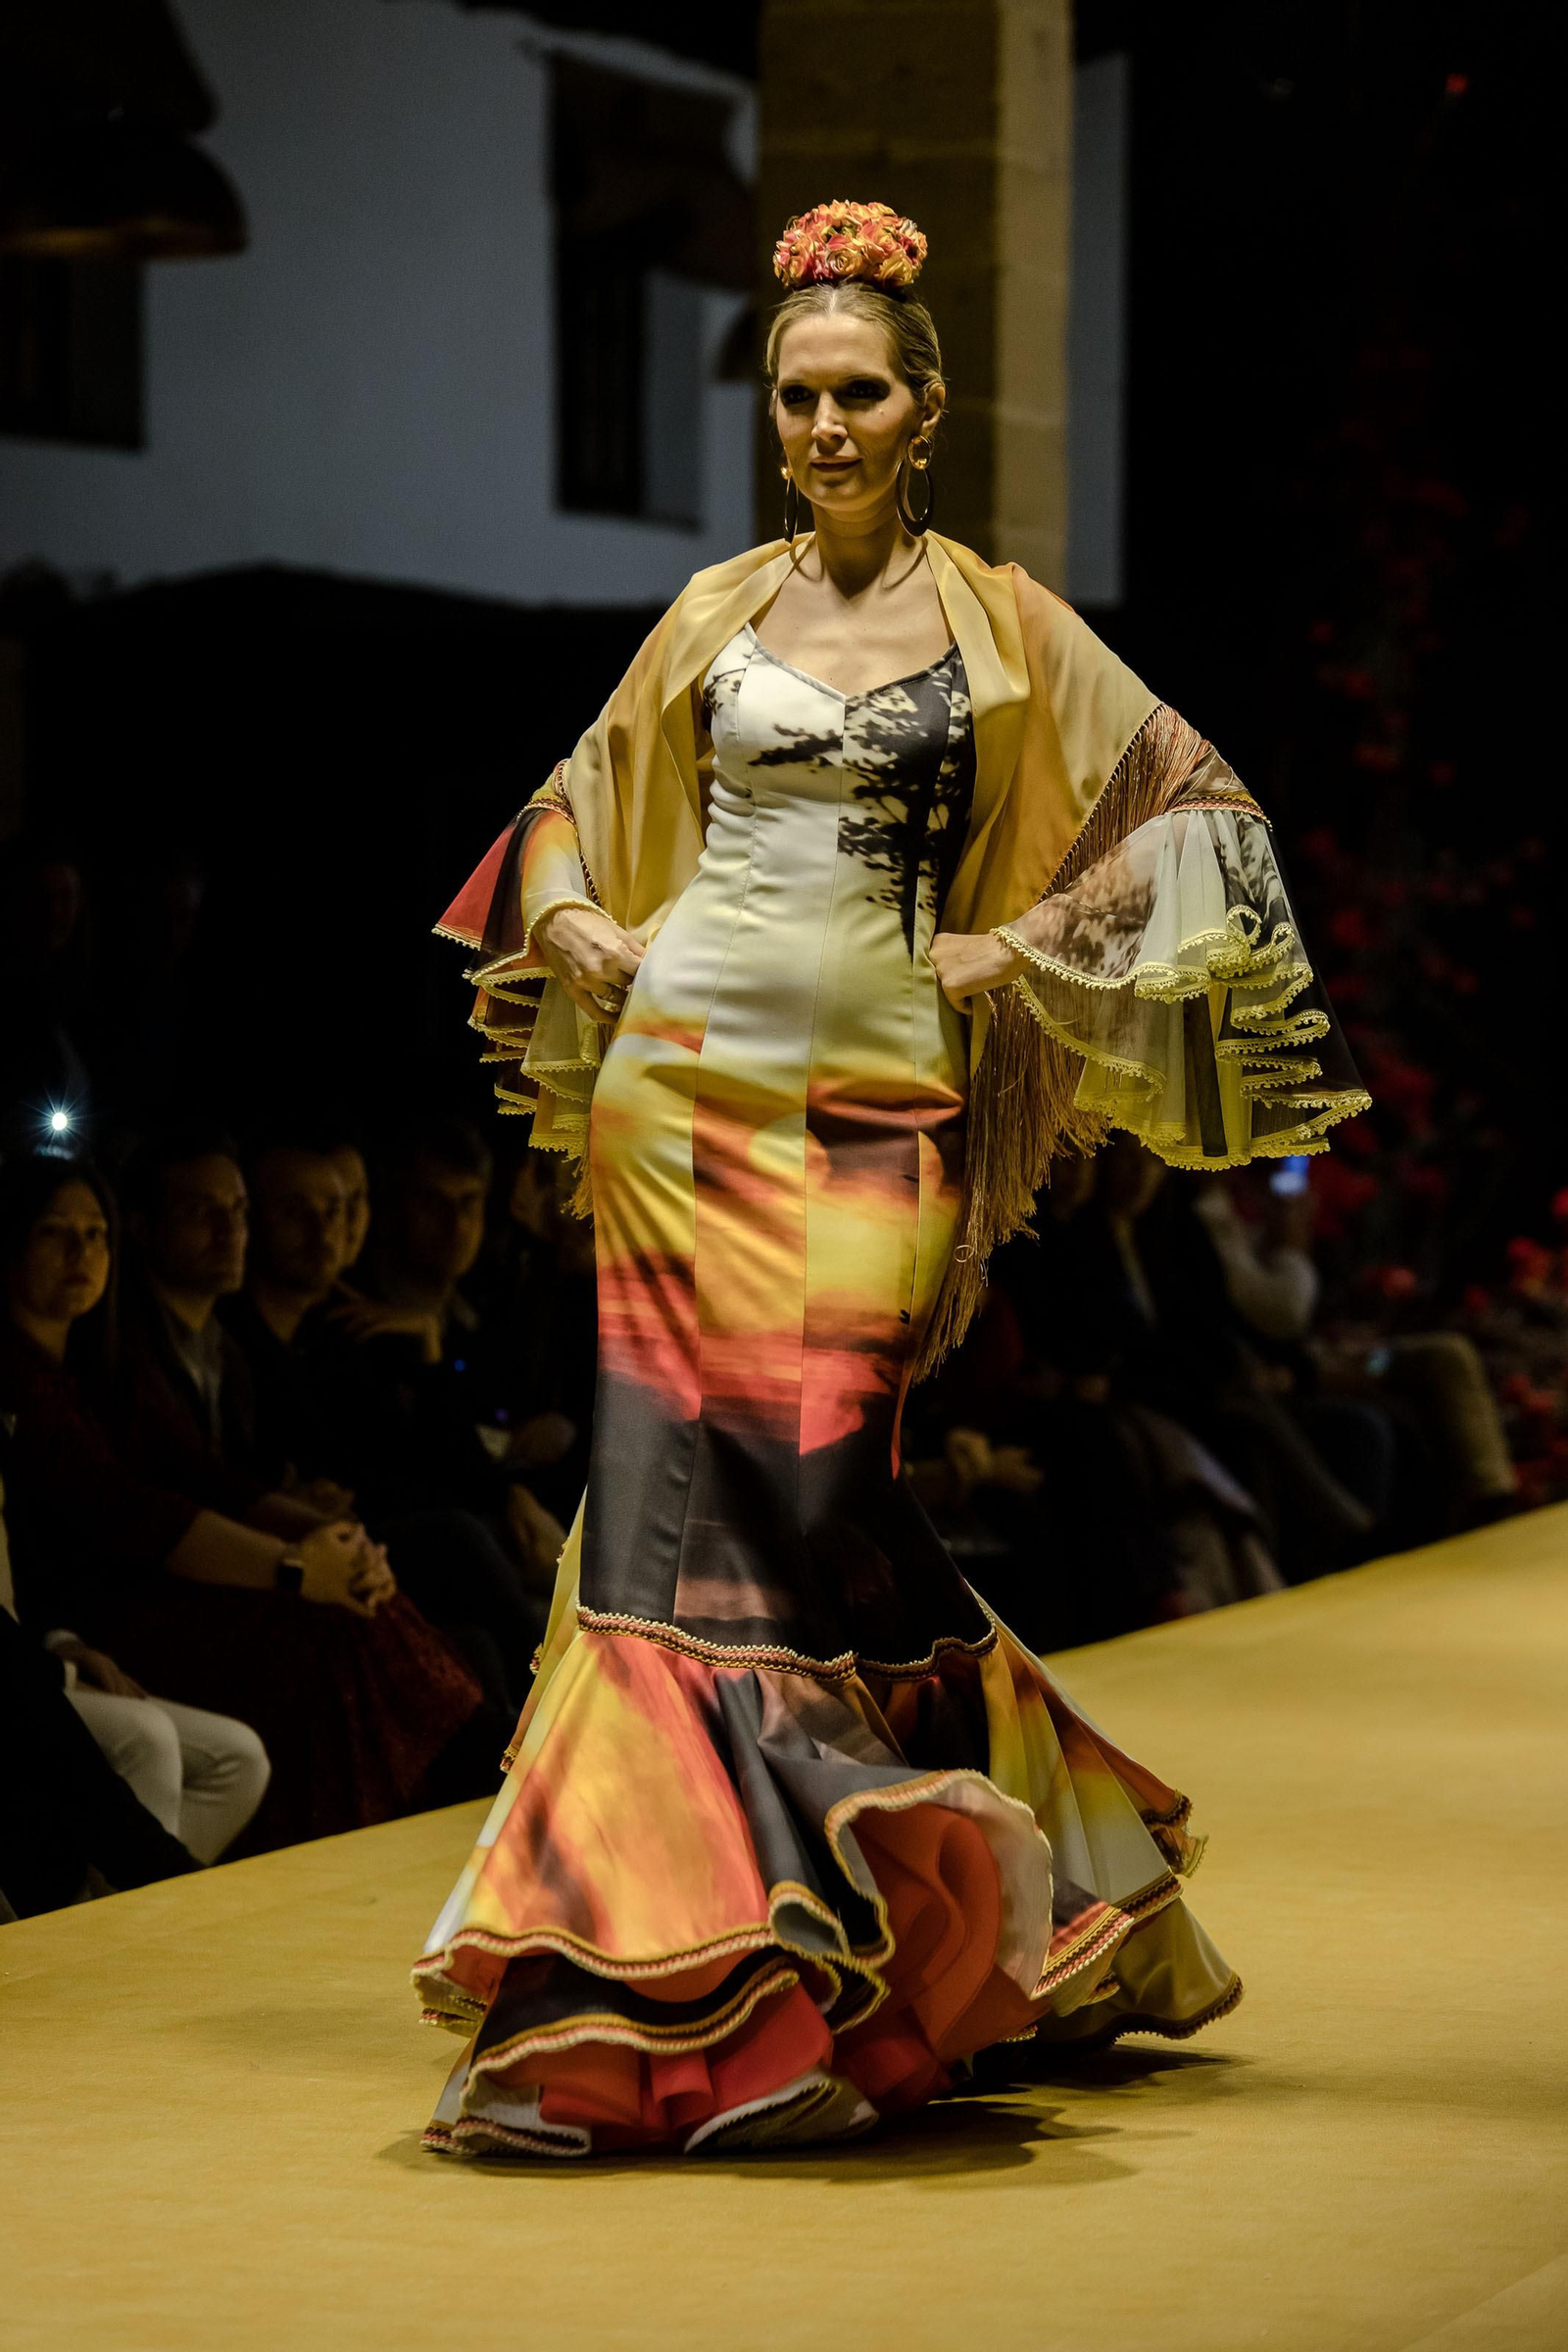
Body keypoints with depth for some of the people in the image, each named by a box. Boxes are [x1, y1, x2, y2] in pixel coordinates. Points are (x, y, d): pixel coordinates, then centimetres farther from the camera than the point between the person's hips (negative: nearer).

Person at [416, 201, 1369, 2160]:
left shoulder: (997, 623, 4)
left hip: (870, 1102, -2)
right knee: (686, 1482, -3)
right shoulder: (717, 612, 12)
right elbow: (581, 805, 25)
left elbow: (1192, 805, 6)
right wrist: (583, 934, 6)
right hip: (683, 1078, 2)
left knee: (801, 1482, -10)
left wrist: (1021, 947, -2)